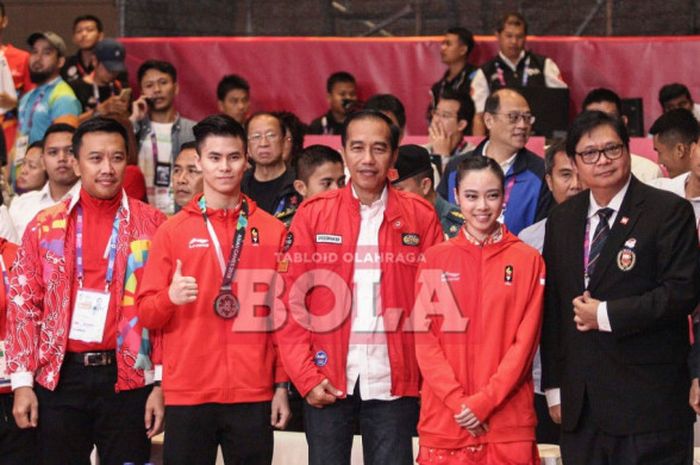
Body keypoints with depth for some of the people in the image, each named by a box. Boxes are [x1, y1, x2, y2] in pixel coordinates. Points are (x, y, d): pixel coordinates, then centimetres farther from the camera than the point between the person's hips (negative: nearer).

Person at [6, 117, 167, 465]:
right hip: (60, 378, 1)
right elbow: (23, 305, 6)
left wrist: (161, 383, -4)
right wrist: (22, 382, -1)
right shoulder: (45, 227, 6)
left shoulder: (151, 225, 3)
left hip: (127, 379, -1)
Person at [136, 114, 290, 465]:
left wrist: (282, 386, 6)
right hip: (187, 394, -1)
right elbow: (145, 312, 5)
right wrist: (170, 298, -17)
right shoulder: (173, 231, 6)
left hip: (253, 396, 1)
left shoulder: (272, 231, 8)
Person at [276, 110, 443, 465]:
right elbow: (291, 301, 1)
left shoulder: (420, 216, 4)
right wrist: (306, 376, -7)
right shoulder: (314, 213, 3)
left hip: (392, 382, 0)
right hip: (327, 381, 0)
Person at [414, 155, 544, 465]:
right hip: (444, 418, 1)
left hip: (508, 421, -1)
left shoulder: (528, 260, 3)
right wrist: (458, 401, -10)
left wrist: (484, 401, -11)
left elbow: (525, 341, -1)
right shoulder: (435, 259, 5)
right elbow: (424, 340, 1)